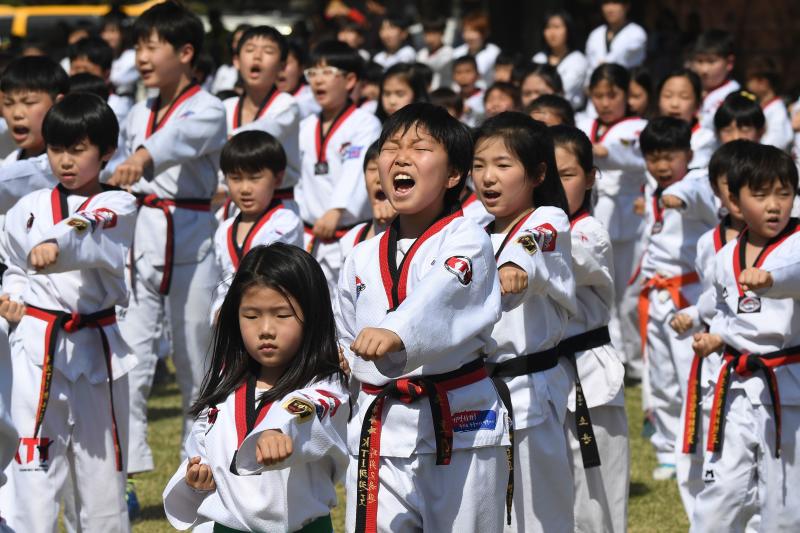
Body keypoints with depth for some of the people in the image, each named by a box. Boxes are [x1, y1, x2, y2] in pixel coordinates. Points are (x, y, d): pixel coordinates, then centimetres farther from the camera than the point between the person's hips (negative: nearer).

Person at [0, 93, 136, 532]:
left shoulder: (117, 206, -1)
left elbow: (91, 237, -23)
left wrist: (56, 246, -44)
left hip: (96, 347, -1)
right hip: (37, 347, 1)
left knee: (101, 461, 8)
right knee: (35, 465, -7)